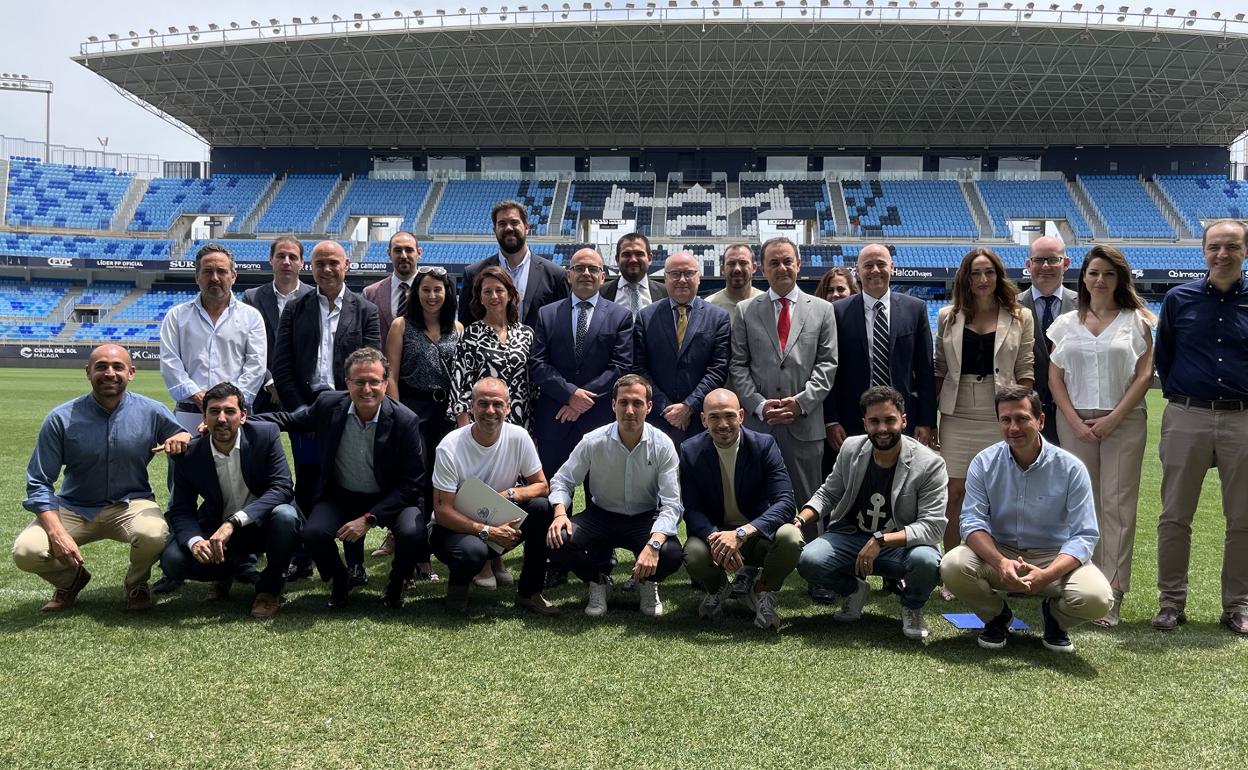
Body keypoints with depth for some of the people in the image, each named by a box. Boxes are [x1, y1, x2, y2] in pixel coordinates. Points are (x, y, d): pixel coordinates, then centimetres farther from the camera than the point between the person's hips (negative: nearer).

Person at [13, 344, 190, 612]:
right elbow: (39, 483, -5)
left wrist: (181, 437, -24)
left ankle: (137, 584, 3)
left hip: (131, 504, -1)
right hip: (73, 508, 1)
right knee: (26, 551, -24)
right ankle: (70, 578, 13)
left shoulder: (152, 412, -7)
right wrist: (57, 533, -19)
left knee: (154, 535, -33)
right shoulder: (61, 419, -8)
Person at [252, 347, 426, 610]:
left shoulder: (405, 420, -18)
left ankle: (395, 583, 5)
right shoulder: (328, 404, -9)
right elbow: (289, 420, 11)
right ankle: (340, 581, 9)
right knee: (313, 534, -26)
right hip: (341, 496, 3)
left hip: (390, 498, -2)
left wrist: (368, 519, -22)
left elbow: (411, 483, -15)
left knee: (412, 534, -31)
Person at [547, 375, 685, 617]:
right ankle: (598, 580, 7)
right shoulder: (593, 442, -13)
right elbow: (563, 481, -2)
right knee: (557, 541, -27)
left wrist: (653, 544, -35)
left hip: (645, 519, -1)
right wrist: (560, 513, -24)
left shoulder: (663, 445, -15)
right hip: (601, 516, 1)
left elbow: (671, 504, -18)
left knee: (672, 554, -31)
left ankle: (647, 582, 9)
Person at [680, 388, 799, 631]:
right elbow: (691, 510, -9)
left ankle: (763, 592, 2)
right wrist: (714, 538, -31)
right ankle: (718, 589, 8)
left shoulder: (764, 445, -12)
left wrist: (741, 533, -35)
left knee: (791, 538, -32)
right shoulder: (691, 451, -7)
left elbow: (785, 502, -21)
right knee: (694, 555, -32)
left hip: (757, 534, 0)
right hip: (714, 532, 1)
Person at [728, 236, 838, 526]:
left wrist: (801, 402, -9)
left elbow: (827, 364, 4)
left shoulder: (822, 310, 10)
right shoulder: (745, 311, 9)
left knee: (806, 504, 5)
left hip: (805, 424, 0)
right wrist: (759, 405, -9)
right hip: (758, 423, 0)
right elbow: (738, 365, 4)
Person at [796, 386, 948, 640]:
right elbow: (828, 494, 12)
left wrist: (881, 541, -31)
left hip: (902, 544, -2)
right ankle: (854, 590, 11)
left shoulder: (930, 464, -15)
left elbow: (932, 526, -20)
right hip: (851, 537, 3)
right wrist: (801, 519, -8)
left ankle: (912, 607, 3)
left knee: (926, 562, -37)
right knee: (808, 561, -26)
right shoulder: (851, 448, -3)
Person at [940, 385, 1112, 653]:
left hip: (1054, 558, -1)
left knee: (1096, 598, -30)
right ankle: (997, 617, 5)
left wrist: (1046, 575, -31)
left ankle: (1054, 617, 9)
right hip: (998, 553, 1)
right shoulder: (984, 463, -7)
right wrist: (1000, 562, -33)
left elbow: (1083, 536, -14)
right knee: (953, 565, -29)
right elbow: (972, 521, -12)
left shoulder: (1071, 468, -11)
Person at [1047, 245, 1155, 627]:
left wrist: (1113, 418, -10)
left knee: (1117, 506, -5)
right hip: (1074, 422, 2)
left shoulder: (1136, 321, 5)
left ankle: (1112, 594, -4)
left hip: (1123, 421, -2)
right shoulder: (1066, 323, 11)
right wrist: (1075, 421, -5)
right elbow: (1055, 378, 7)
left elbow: (1144, 374, -1)